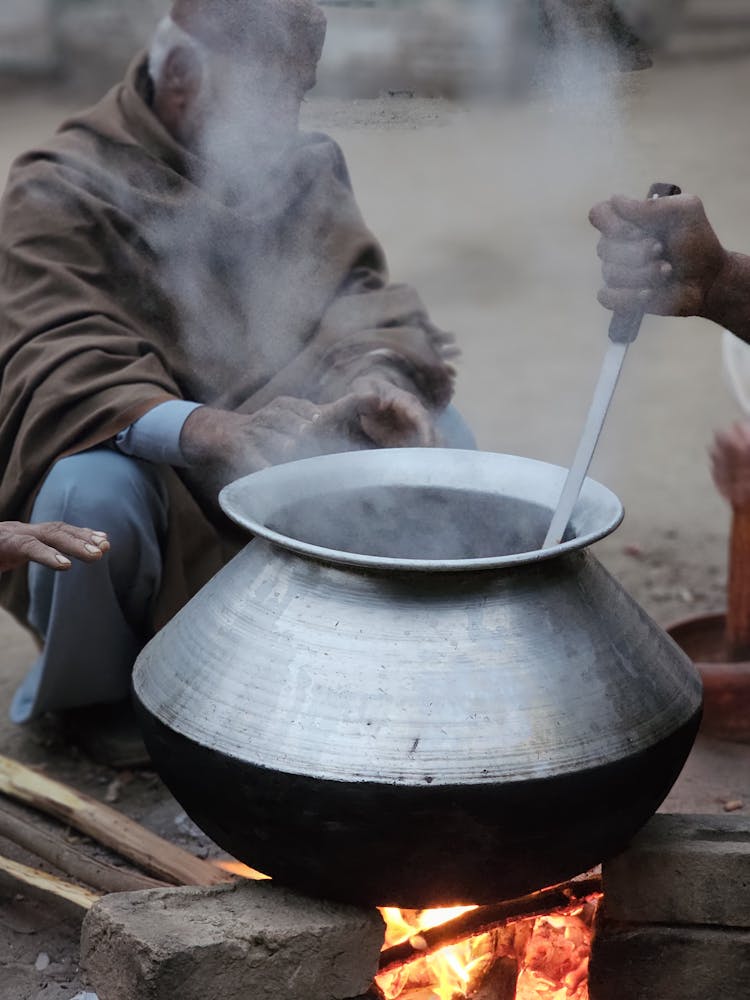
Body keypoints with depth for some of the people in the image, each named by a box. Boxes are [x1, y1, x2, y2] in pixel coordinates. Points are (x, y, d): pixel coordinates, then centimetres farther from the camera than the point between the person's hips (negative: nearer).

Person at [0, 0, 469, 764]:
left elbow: (357, 300, -4)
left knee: (434, 435, -14)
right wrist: (214, 434, -46)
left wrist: (378, 381, -30)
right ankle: (83, 701, -5)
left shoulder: (309, 170, 7)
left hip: (280, 475, 5)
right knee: (93, 495, -37)